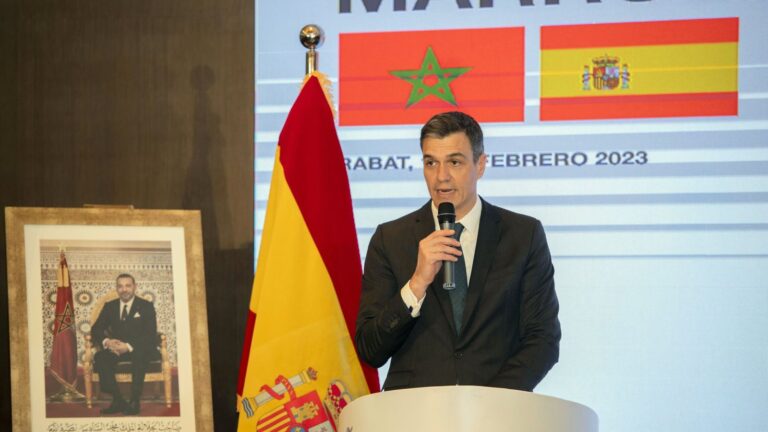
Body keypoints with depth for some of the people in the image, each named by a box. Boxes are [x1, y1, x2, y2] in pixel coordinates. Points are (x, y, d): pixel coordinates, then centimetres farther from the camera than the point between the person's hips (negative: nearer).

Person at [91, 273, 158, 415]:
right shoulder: (109, 306, 12)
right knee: (100, 357, -29)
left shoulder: (146, 306, 1)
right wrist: (106, 341, -19)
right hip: (116, 348, 3)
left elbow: (151, 335, -9)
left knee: (139, 356, -39)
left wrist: (128, 346, -25)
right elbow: (96, 329, 6)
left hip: (141, 349, -3)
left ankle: (134, 402, -33)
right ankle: (117, 400, -26)